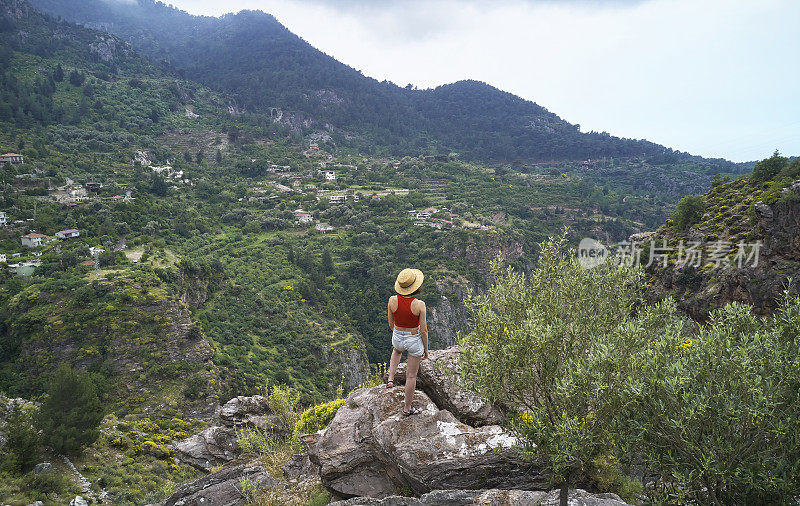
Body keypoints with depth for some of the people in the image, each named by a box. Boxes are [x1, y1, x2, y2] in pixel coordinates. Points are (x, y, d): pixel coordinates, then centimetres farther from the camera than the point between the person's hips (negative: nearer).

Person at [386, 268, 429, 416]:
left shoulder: (392, 300, -19)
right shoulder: (419, 305, -28)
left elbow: (391, 323, -3)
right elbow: (423, 330, -18)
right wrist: (426, 349, -1)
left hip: (398, 337, 3)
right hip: (415, 340, -3)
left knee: (397, 350, 42)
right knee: (411, 375, 16)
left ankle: (391, 378, 33)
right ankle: (407, 408, 31)